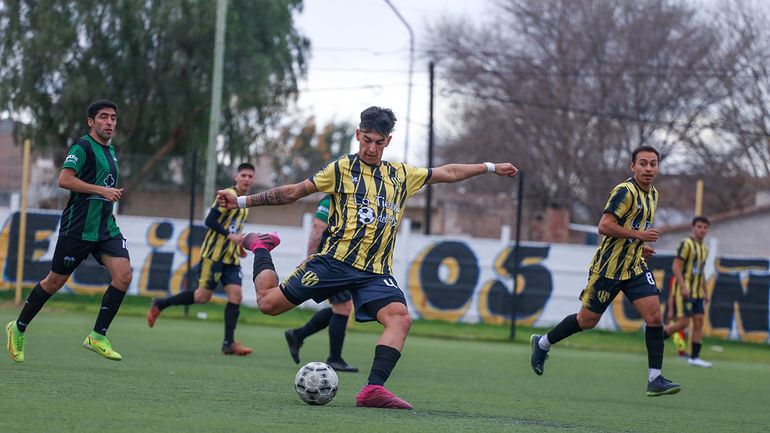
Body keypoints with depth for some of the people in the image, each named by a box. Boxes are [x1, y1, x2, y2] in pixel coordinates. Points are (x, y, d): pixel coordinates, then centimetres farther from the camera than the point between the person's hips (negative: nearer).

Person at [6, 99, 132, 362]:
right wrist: (102, 190, -22)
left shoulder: (110, 150, 17)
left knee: (123, 275, -13)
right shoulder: (83, 147, -10)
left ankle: (98, 336, -6)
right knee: (55, 281, 3)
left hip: (106, 227, 7)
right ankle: (18, 328, 22)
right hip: (78, 228, -7)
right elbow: (64, 180, -22)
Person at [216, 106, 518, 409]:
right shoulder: (342, 169, 3)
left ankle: (374, 388, -31)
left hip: (376, 271, 3)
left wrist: (490, 167, 29)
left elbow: (448, 173, 27)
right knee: (269, 302, -6)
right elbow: (294, 192, 4)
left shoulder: (402, 175, 16)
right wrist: (242, 201, 0)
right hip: (336, 260, -3)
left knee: (400, 317, -25)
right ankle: (261, 247, 25)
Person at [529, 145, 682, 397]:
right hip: (609, 267, -7)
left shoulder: (652, 194, 12)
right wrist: (639, 235, -22)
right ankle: (542, 343, 28)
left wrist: (640, 247, 12)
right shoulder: (625, 191, -16)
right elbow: (604, 226, -24)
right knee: (588, 320, 5)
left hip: (635, 267, 7)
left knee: (654, 317, -9)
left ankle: (655, 379, -7)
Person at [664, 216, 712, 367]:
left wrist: (705, 292, 21)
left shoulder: (704, 249, 16)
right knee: (683, 322, -13)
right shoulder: (686, 244, -8)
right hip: (683, 291, -8)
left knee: (699, 321, 0)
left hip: (697, 293, 8)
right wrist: (683, 287, -23)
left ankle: (694, 357, 2)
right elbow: (676, 266, -14)